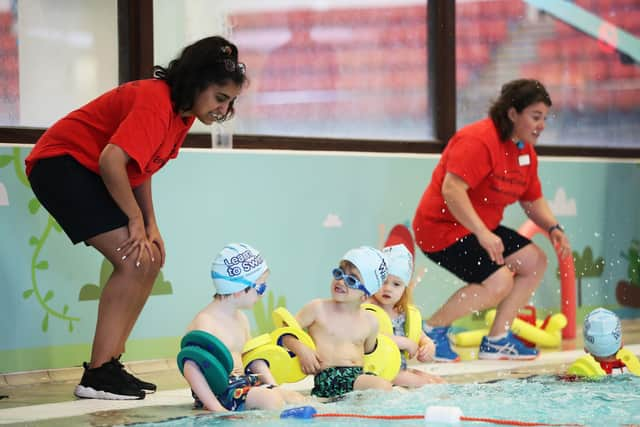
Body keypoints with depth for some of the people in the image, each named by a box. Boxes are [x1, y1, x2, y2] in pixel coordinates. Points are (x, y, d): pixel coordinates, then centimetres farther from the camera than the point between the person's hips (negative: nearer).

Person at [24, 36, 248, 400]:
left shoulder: (184, 114, 7)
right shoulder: (156, 102, -24)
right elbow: (111, 160, -33)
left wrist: (151, 225, 3)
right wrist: (136, 220, -22)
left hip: (89, 176, 10)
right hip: (59, 164, -10)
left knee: (150, 261, 6)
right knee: (134, 259, -18)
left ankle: (110, 366, 8)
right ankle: (97, 376, -17)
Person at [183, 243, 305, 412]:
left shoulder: (241, 319, 15)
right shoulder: (205, 321, -15)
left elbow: (253, 358, 25)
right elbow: (191, 368, -25)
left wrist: (274, 387, 9)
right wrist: (216, 409, -29)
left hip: (244, 383, 10)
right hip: (219, 390, -10)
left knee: (295, 398, -2)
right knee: (270, 399, -28)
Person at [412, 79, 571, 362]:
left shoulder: (526, 151, 10)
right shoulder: (479, 140, -22)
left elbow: (533, 200, 19)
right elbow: (451, 189, -32)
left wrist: (553, 228, -2)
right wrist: (483, 233, -37)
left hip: (481, 228, 10)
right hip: (442, 227, -10)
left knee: (535, 262, 6)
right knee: (499, 280, -23)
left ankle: (497, 340, 11)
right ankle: (432, 329, -8)